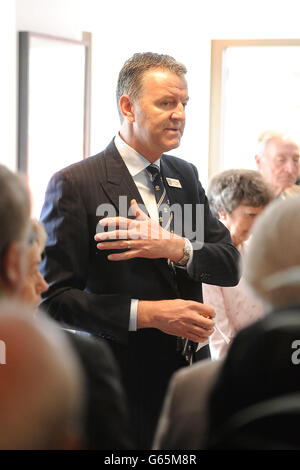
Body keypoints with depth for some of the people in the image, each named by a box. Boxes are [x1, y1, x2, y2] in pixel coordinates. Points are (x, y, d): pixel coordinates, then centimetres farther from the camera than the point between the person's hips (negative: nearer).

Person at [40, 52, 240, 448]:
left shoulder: (186, 176, 9)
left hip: (190, 369, 6)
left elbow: (231, 267, 5)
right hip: (121, 383, -5)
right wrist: (146, 313, -22)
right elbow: (54, 297, -14)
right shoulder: (74, 184, -11)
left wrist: (176, 248, -16)